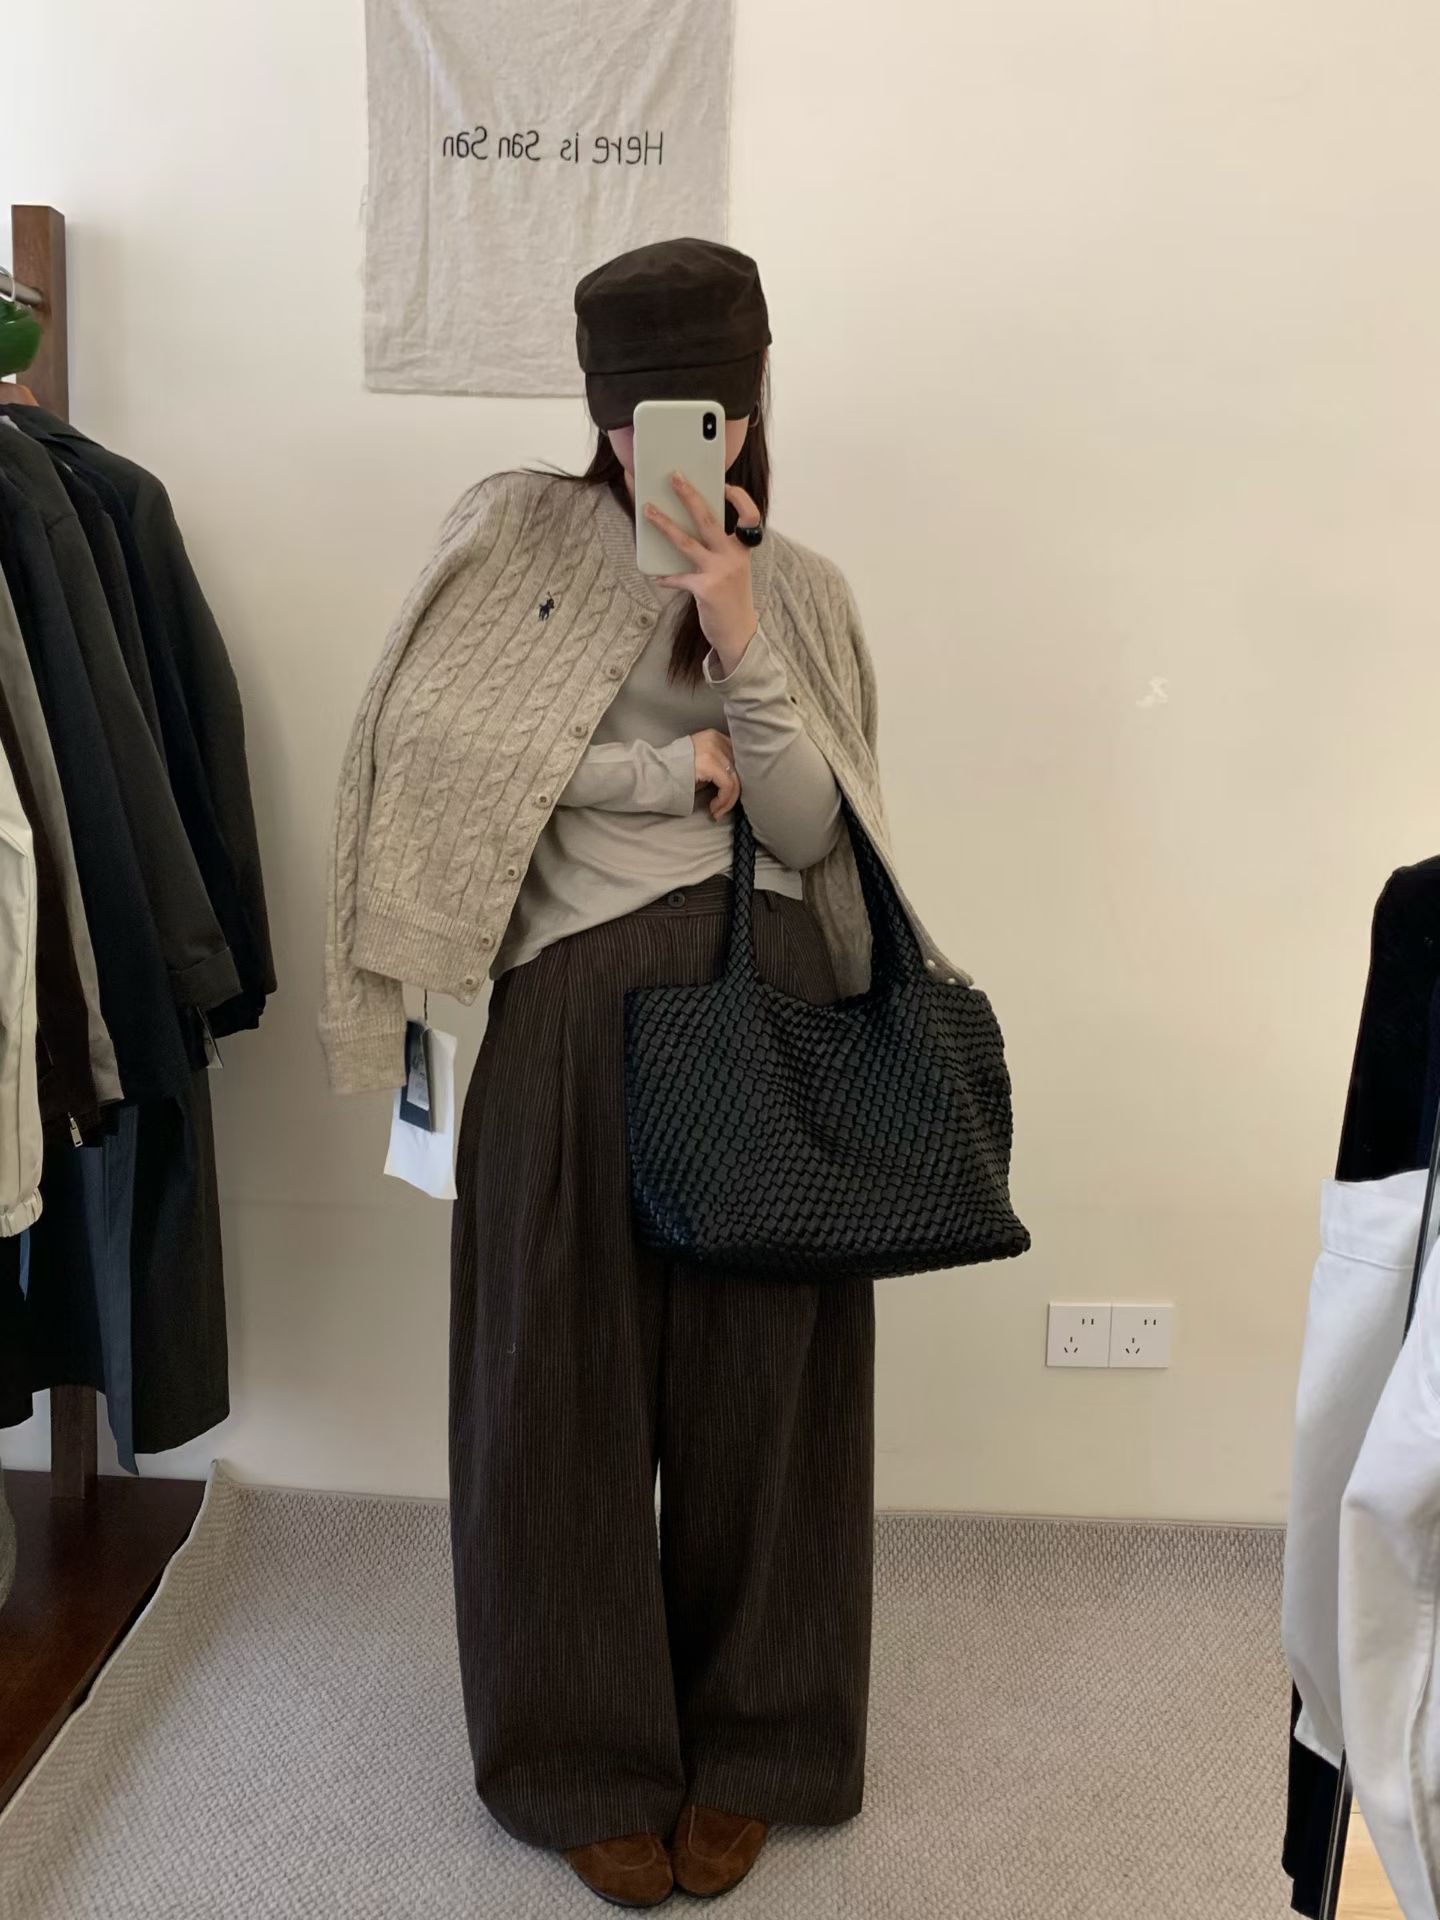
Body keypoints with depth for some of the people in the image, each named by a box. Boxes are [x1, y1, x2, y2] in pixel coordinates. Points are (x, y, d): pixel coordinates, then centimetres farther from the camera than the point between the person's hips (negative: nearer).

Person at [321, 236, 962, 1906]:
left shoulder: (801, 588, 9)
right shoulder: (511, 535, 4)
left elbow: (812, 830, -1)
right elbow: (425, 750, -10)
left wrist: (737, 638, -13)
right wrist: (676, 769, -6)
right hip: (575, 1013, -1)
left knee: (756, 1382, 9)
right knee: (573, 1386, 7)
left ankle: (744, 1747, 31)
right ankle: (593, 1757, 29)